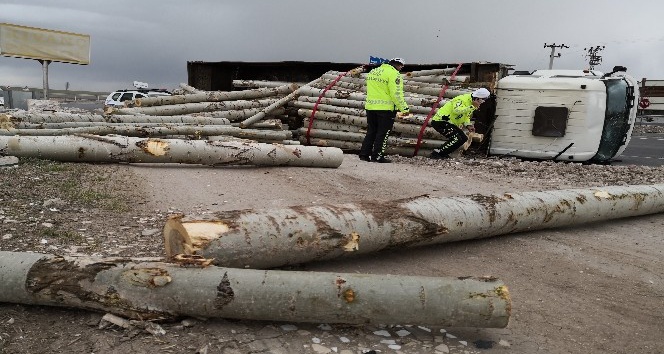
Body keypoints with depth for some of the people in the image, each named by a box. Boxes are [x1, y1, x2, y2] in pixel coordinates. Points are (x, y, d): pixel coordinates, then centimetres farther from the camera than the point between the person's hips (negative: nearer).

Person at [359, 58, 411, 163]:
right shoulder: (394, 74, -11)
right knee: (383, 133, 1)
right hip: (386, 108, -7)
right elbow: (397, 94, -17)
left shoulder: (373, 72, 15)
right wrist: (404, 108, -12)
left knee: (371, 131, 14)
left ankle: (364, 154, 14)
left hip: (370, 107, 7)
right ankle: (377, 156, 1)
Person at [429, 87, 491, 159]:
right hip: (440, 121, -11)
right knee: (456, 139, -20)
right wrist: (472, 107, -37)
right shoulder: (462, 99, -21)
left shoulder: (471, 104, 10)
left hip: (450, 123, 11)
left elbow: (466, 116, 21)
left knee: (464, 138, 7)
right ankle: (436, 153, -14)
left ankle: (443, 153, 11)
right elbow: (456, 110, -39)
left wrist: (468, 125, 1)